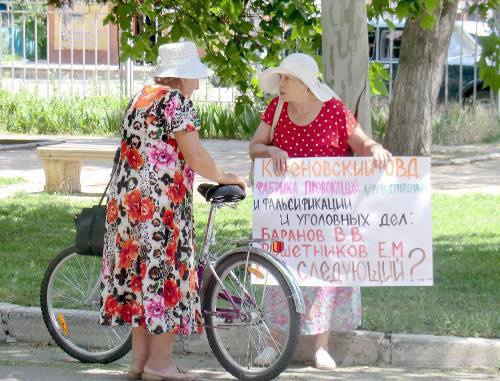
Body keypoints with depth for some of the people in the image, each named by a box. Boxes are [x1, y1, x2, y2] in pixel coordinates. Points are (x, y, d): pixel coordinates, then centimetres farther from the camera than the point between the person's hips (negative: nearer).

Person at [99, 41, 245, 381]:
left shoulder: (141, 99, 17)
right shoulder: (176, 101, -9)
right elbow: (196, 157, -14)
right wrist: (223, 178, 3)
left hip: (126, 197, 9)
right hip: (161, 203, -9)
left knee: (139, 275, 11)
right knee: (167, 275, -2)